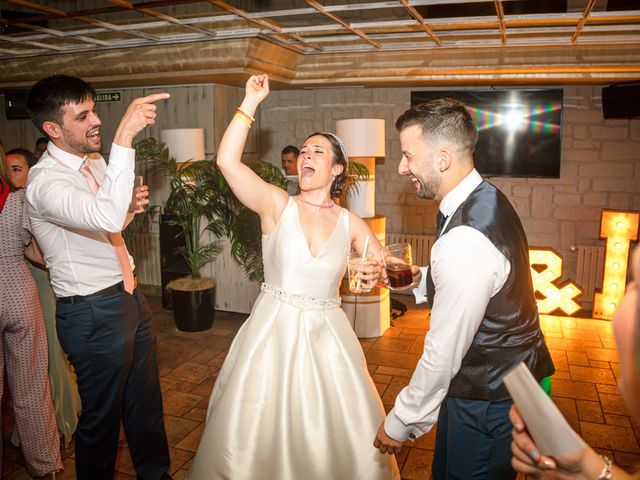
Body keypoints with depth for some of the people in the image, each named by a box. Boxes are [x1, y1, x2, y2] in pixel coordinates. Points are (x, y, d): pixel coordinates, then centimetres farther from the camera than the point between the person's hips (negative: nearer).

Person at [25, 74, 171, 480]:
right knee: (102, 415, 11)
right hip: (93, 313, -8)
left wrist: (130, 206, -1)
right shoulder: (45, 181, -20)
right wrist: (124, 136, -41)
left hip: (130, 297, 8)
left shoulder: (96, 162, 6)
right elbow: (105, 218, -41)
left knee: (147, 401, 22)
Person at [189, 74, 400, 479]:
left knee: (343, 433, 11)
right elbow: (227, 161, -17)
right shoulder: (277, 204, -5)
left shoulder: (351, 224, 1)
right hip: (273, 330, -1)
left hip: (326, 336, 2)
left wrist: (379, 273, -17)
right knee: (257, 431, 12)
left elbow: (388, 269, 7)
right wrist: (251, 103, -14)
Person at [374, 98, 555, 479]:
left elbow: (443, 354, -25)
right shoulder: (486, 200, 0)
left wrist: (400, 423, -12)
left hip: (489, 402, -9)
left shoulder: (465, 241, -32)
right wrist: (420, 280, 0)